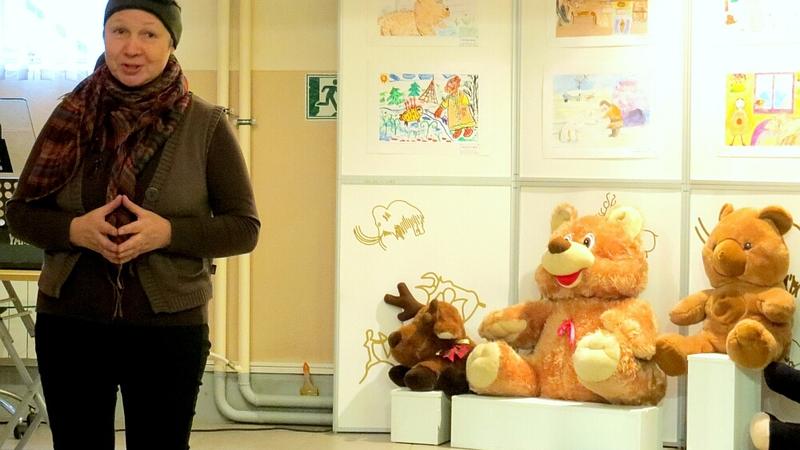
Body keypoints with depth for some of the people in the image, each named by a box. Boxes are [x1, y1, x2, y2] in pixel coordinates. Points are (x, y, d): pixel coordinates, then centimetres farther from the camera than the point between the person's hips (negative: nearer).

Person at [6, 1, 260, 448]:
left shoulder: (206, 125, -5)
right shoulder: (72, 116, 2)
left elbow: (245, 227, -5)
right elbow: (20, 212, 6)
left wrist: (168, 232, -20)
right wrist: (74, 230, -15)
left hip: (169, 328, -2)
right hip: (68, 323, 3)